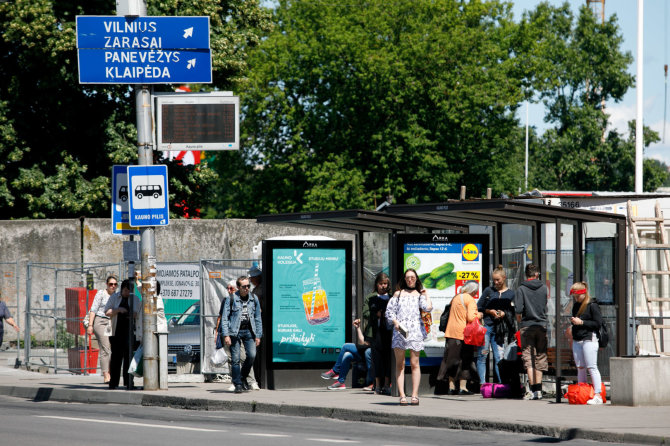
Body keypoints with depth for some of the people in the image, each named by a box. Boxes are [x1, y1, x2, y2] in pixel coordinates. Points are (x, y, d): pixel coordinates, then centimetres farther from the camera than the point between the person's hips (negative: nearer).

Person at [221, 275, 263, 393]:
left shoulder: (254, 299, 9)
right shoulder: (231, 299, -2)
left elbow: (258, 318, 14)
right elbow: (224, 318, -2)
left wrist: (258, 335, 10)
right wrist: (226, 335, -10)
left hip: (248, 331, 3)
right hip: (235, 331, -3)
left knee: (252, 355, -10)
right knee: (235, 359, -5)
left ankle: (243, 377, 13)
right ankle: (238, 384, 2)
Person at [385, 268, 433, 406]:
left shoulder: (419, 294, 16)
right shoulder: (398, 294, 18)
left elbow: (428, 308, -2)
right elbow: (390, 310, 10)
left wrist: (426, 295, 9)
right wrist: (395, 322, -6)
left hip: (415, 330, -1)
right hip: (399, 330, 1)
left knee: (414, 364, -5)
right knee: (400, 364, -3)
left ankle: (415, 395, -5)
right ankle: (402, 396, -5)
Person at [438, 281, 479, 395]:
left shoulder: (455, 298, 13)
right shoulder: (470, 300, -10)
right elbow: (471, 318, -19)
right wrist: (478, 315, 1)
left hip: (451, 333, 6)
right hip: (464, 333, -6)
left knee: (452, 360, 10)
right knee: (464, 360, 0)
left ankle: (451, 387, 12)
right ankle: (463, 387, -2)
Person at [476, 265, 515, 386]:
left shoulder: (511, 294, 11)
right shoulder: (489, 291, 10)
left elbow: (514, 312, 10)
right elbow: (478, 307, 11)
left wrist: (504, 314, -8)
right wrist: (489, 311, -6)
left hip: (500, 330, 0)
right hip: (486, 326, 0)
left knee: (498, 357, -4)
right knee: (482, 355, -5)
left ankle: (501, 383, -1)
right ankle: (482, 383, -4)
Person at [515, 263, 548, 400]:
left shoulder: (522, 289, -5)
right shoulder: (543, 288, 2)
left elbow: (518, 310, -11)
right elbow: (545, 307, 8)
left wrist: (519, 322, 5)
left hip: (527, 327, -3)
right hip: (542, 326, 3)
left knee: (528, 358, -2)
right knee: (540, 358, 10)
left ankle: (532, 389, -11)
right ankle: (538, 390, 10)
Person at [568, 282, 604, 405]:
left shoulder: (592, 306, -7)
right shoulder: (576, 306, 16)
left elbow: (598, 323, -11)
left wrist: (581, 322, -13)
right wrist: (573, 322, 9)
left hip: (589, 339, -8)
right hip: (577, 341, 8)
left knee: (591, 367, -12)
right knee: (580, 367, 8)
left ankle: (598, 396, -15)